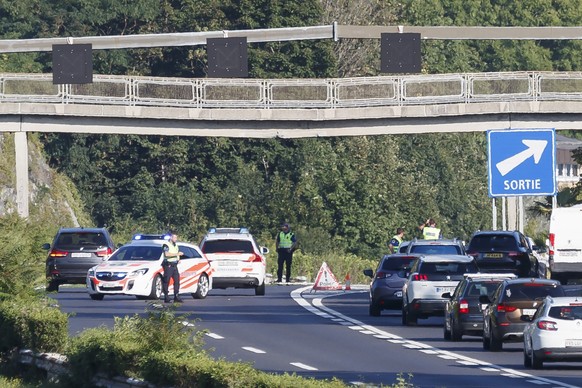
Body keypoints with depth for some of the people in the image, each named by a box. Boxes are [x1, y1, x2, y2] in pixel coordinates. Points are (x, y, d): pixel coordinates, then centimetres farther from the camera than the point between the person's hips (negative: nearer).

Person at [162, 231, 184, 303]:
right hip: (168, 265, -7)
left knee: (177, 280, 2)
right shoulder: (166, 245, -7)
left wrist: (178, 259, 9)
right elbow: (167, 254, -23)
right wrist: (177, 254, -24)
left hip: (174, 265, 7)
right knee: (166, 281, -6)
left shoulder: (176, 245, 18)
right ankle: (166, 298, -4)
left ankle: (176, 297, 5)